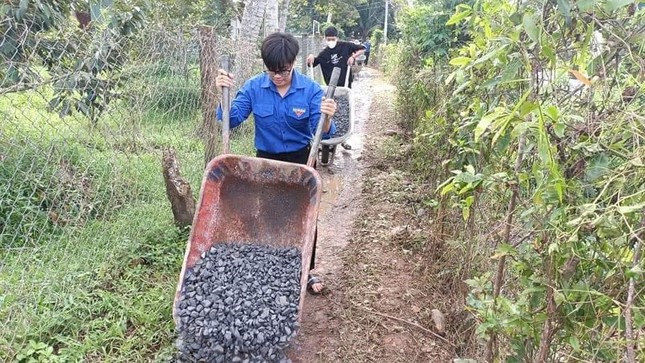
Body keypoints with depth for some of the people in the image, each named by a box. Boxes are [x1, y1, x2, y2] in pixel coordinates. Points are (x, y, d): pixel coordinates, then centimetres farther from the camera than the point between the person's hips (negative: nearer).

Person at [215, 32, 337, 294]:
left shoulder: (310, 89, -16)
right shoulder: (254, 87, -12)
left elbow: (321, 132, -21)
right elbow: (231, 120, -12)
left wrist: (326, 119, -44)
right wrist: (224, 94, -28)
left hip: (301, 161, -1)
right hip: (267, 161, 1)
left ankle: (308, 271, 26)